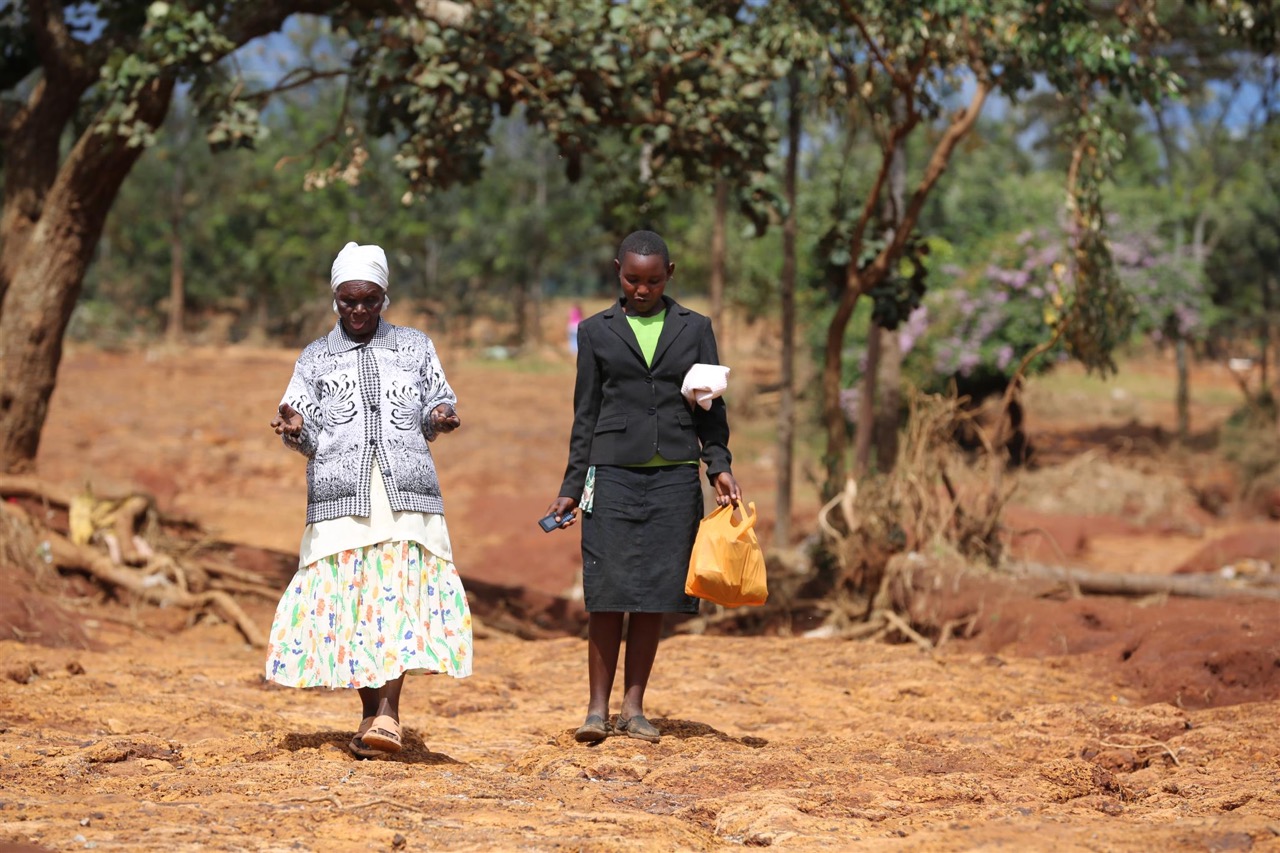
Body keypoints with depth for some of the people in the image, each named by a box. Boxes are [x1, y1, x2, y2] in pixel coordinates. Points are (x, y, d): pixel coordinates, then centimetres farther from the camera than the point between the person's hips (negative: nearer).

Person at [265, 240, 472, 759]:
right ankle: (371, 716, 5)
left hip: (407, 492, 0)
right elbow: (307, 436, 9)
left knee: (401, 594, -15)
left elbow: (438, 404, 19)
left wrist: (439, 417, -4)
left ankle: (388, 714, -20)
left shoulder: (415, 346, 17)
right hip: (341, 496, 1)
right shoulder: (315, 359, 15)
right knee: (350, 600, -4)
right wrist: (293, 429, -13)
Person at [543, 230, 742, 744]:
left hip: (674, 477, 1)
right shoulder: (597, 331, 9)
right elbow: (586, 415, 10)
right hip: (613, 473, -1)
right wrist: (571, 487, 7)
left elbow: (711, 406, 10)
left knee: (655, 593, 1)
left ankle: (633, 707, 8)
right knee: (608, 592, -7)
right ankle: (598, 707, -2)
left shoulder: (695, 329, 11)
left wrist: (720, 466, -4)